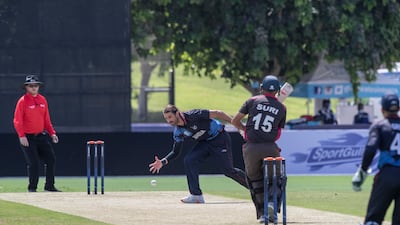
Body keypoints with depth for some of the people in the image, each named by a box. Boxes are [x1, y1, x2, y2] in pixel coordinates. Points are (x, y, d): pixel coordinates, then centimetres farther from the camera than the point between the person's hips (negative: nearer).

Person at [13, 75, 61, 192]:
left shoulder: (42, 100, 9)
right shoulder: (22, 101, -9)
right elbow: (17, 121, -14)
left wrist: (52, 133, 8)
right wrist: (21, 136, -23)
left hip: (41, 136, 6)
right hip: (28, 137, -6)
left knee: (51, 159, 2)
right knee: (33, 163, -8)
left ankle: (49, 186, 12)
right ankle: (32, 188, 6)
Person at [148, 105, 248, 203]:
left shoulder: (193, 116, -27)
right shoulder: (178, 132, -6)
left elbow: (217, 114, -24)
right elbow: (175, 152, 2)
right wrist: (163, 162, -16)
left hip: (220, 139, -6)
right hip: (204, 143, 6)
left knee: (228, 171, -5)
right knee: (189, 160, -13)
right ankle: (196, 195, -8)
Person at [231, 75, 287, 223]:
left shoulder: (253, 101, 5)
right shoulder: (281, 108, 8)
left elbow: (234, 121, 6)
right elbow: (278, 133, 13)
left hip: (251, 148, 0)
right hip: (270, 148, 0)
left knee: (255, 179, 15)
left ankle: (262, 213, 8)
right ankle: (272, 202, -11)